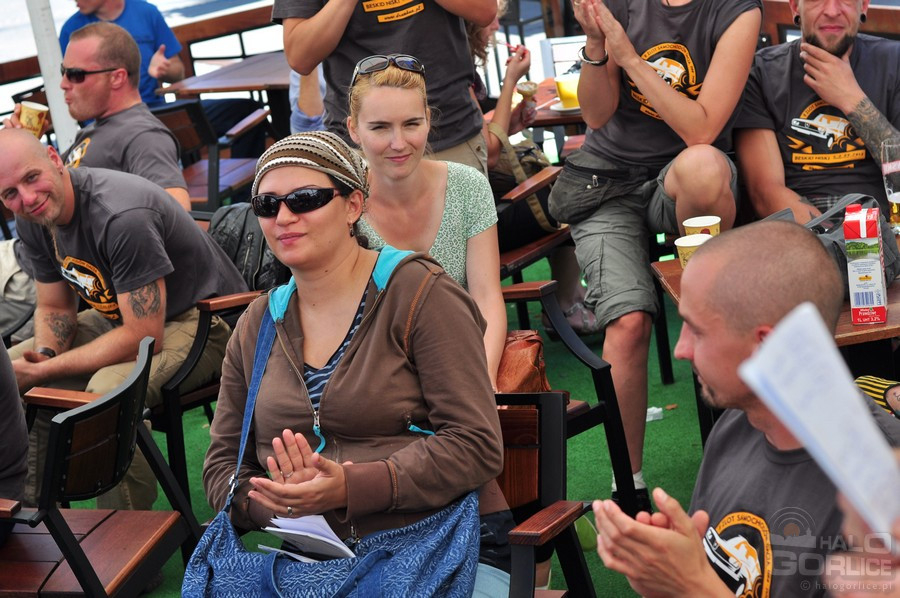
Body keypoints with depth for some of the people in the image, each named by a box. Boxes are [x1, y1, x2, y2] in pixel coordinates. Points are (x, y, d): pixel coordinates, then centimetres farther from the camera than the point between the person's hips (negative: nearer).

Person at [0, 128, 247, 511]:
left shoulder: (122, 216, -32)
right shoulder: (32, 220, -5)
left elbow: (143, 336, -30)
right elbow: (54, 308, 8)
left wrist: (44, 371, -26)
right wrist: (45, 355, -16)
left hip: (203, 320, -9)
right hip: (120, 316, 9)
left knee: (108, 391, -35)